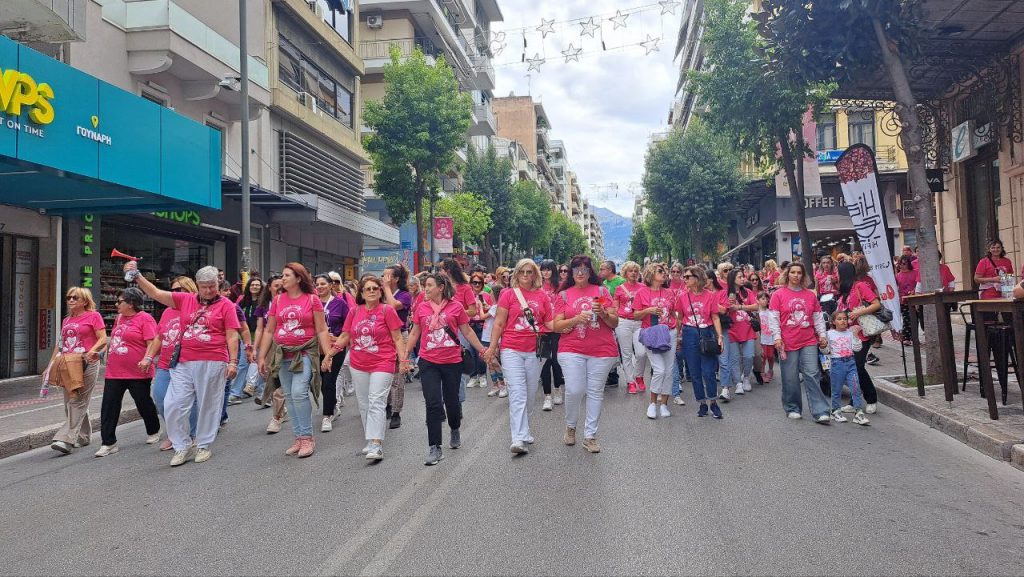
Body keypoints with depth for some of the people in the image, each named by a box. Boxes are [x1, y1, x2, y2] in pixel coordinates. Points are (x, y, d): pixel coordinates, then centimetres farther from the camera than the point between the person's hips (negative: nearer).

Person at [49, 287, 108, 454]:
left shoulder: (93, 316, -1)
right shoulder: (66, 320, 18)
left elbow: (103, 340, -8)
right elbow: (59, 344, 22)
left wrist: (91, 352, -24)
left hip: (87, 365, -7)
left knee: (77, 402, -9)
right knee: (70, 402, 10)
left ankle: (66, 439, -13)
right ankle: (83, 436, 22)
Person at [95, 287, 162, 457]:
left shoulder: (145, 318, -11)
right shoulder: (119, 318, 13)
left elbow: (153, 342, -18)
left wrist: (147, 358, -30)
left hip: (138, 374, -7)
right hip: (114, 373, 7)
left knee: (144, 403, 10)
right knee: (109, 406, 1)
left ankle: (153, 432, 32)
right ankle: (108, 443, 7)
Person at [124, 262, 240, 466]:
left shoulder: (225, 305, 0)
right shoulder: (185, 300, 11)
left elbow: (232, 336, -3)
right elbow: (156, 293, 10)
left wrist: (233, 362, -8)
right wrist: (137, 276, 0)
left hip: (212, 363, -4)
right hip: (184, 364, 4)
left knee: (208, 406, 5)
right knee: (173, 404, 1)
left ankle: (203, 446, 21)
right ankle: (183, 447, 15)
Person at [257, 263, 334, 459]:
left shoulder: (312, 299, -2)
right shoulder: (278, 300, 7)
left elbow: (322, 330, -2)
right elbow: (269, 331, 11)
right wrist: (262, 357, 8)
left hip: (305, 353, -4)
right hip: (283, 355, 4)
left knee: (299, 392, -16)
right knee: (289, 396, 7)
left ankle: (307, 438, -3)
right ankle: (299, 438, 17)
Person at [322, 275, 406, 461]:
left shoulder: (387, 310, -6)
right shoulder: (354, 312, 5)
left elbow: (397, 338, -4)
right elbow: (344, 337, 12)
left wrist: (403, 360, -11)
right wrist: (329, 354, 8)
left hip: (382, 364, -5)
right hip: (358, 365, 5)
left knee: (376, 402, -12)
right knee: (363, 404, 11)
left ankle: (376, 445, -15)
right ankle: (370, 441, 22)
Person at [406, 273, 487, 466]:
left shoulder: (456, 307, -3)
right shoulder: (421, 308, 2)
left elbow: (467, 332, 4)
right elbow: (414, 334, 10)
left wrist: (483, 350, 4)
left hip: (452, 362, -1)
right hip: (428, 363, 1)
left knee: (451, 401, 12)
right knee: (433, 404, -5)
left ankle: (455, 431, 43)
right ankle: (435, 448, 4)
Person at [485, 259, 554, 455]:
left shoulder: (542, 296, 7)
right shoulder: (508, 294, 0)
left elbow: (550, 323, 7)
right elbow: (499, 324, 1)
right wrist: (492, 347, -3)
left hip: (533, 351, 3)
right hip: (511, 350, -3)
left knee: (530, 394, 12)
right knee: (517, 394, -11)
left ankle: (523, 430, 31)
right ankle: (519, 439, -13)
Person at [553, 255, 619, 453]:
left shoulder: (601, 291, 7)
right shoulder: (563, 295, 7)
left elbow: (615, 322, 6)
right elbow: (556, 325, 2)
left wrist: (603, 313, -14)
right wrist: (576, 319, -14)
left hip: (602, 350, 1)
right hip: (571, 350, -1)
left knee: (596, 392, 4)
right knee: (574, 390, -10)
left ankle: (590, 436, 15)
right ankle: (570, 426, 18)